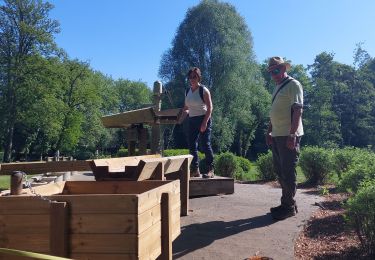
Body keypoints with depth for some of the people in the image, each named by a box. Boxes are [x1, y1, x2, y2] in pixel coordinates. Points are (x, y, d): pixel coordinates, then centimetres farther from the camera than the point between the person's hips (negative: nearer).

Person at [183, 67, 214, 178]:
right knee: (192, 145, 4)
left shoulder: (204, 90, -7)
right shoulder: (187, 91, 10)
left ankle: (210, 170, 2)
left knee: (206, 144, -7)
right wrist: (184, 111, -2)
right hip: (192, 120, 6)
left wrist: (205, 122, -19)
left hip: (204, 119, -6)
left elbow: (209, 108, -11)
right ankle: (195, 170, 13)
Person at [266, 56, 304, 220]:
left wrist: (292, 134, -22)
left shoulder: (293, 85, -7)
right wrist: (269, 132, 20)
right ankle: (287, 204, 23)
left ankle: (289, 207, 6)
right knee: (280, 171, 13)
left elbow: (298, 110, -16)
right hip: (277, 136, 9)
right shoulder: (278, 87, 19)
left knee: (288, 172, -4)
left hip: (289, 136, -9)